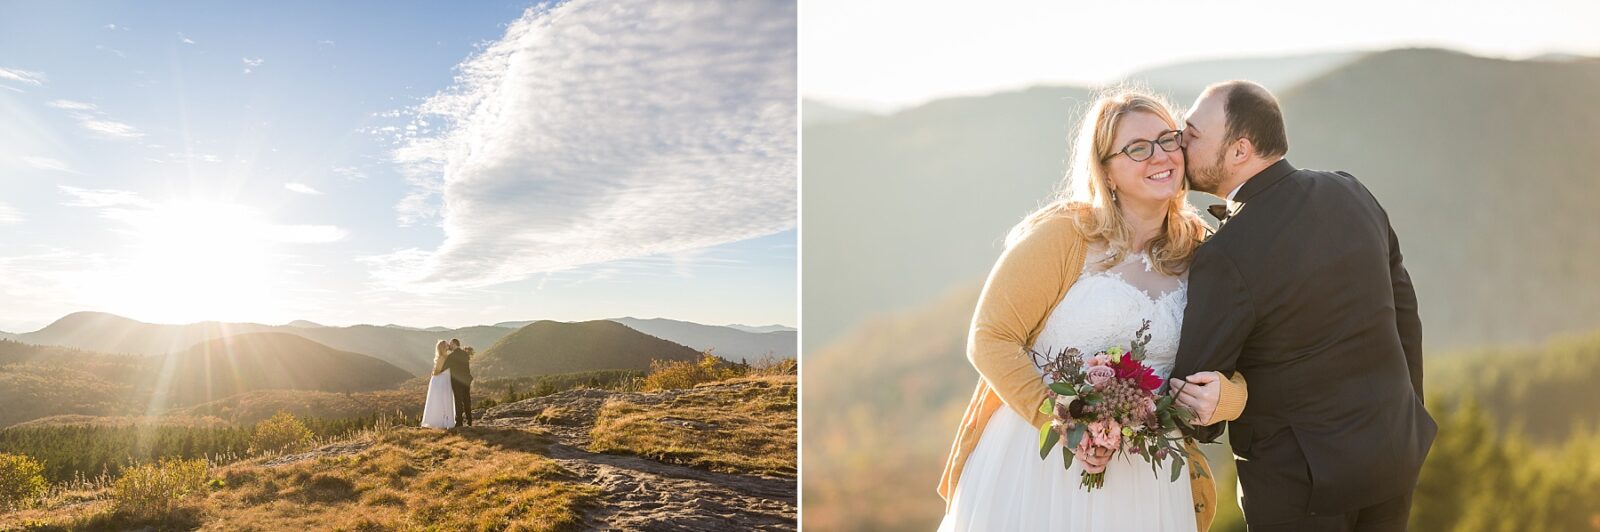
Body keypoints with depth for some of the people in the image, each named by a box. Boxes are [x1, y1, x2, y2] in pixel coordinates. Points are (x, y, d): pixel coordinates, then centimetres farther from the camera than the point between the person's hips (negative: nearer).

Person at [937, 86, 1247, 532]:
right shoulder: (1061, 233, -11)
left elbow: (1234, 371, 7)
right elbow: (989, 339, -13)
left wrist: (1221, 396, -16)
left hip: (1143, 477, 4)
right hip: (1036, 464, -4)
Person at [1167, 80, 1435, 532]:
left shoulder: (1226, 257, -24)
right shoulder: (1352, 194, -3)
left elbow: (1191, 389, -17)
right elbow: (1404, 315, 7)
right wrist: (1404, 420, 18)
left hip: (1300, 477, -6)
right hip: (1394, 451, 7)